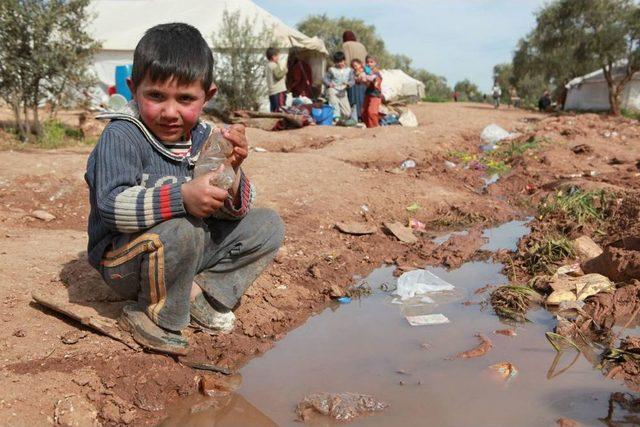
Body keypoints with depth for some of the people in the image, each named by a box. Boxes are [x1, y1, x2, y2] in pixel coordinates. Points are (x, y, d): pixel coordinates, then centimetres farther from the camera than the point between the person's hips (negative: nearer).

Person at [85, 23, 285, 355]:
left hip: (191, 252, 6)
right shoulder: (121, 136, -18)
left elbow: (232, 212, -2)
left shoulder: (205, 137, -1)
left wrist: (232, 171, -23)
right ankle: (155, 313, -10)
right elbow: (111, 206, -31)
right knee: (182, 229, -38)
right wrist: (182, 198, -43)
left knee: (268, 225, 0)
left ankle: (195, 293, -9)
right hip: (124, 260, -6)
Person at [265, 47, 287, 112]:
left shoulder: (268, 65, 18)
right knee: (279, 110, -11)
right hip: (278, 91, -9)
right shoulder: (275, 66, -10)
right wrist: (284, 69, -6)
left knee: (273, 110, 9)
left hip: (271, 92, 9)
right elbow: (278, 75, -21)